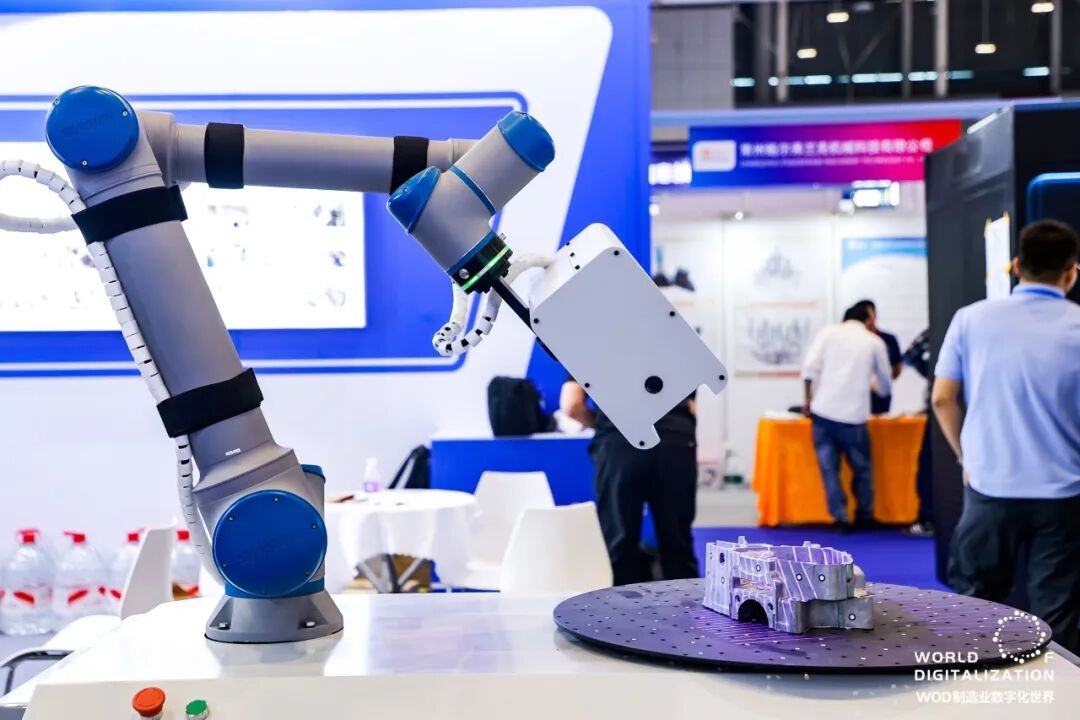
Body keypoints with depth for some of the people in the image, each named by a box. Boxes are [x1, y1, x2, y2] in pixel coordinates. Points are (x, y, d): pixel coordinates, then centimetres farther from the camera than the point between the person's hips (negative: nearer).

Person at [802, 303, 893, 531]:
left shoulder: (828, 332, 10)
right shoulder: (874, 341, 11)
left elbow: (810, 367, -3)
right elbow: (886, 382, 20)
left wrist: (808, 399, 6)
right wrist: (881, 394, 43)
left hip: (823, 410, 1)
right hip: (854, 414, 0)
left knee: (829, 468, 7)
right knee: (862, 468, 16)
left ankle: (840, 518, 5)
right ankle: (865, 517, 24)